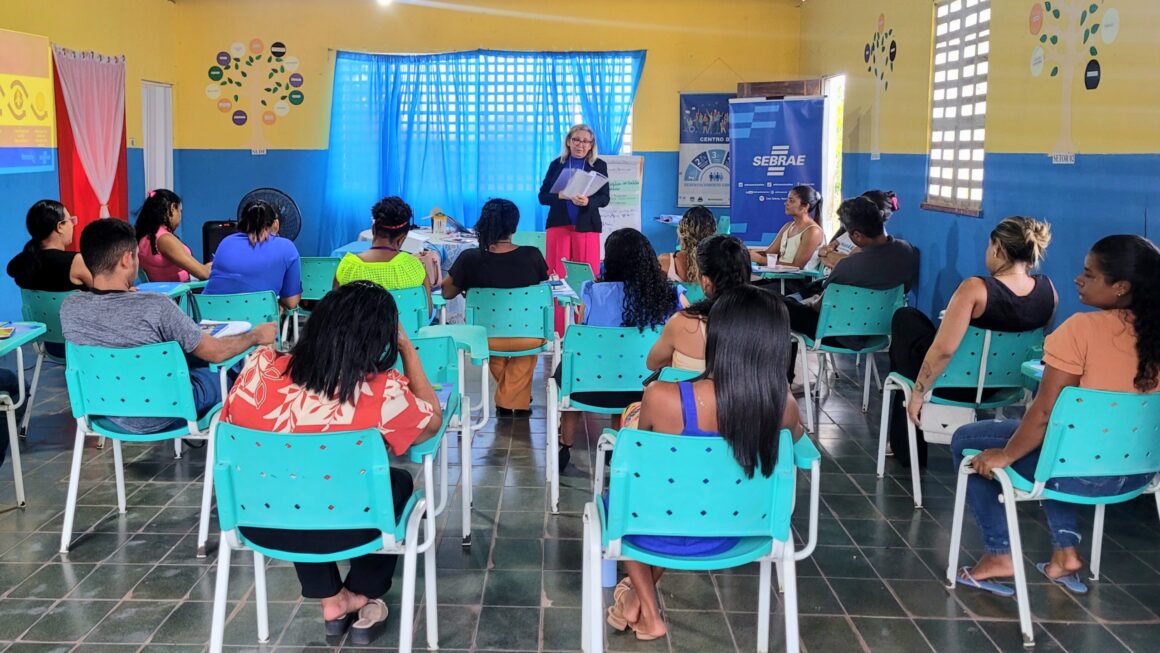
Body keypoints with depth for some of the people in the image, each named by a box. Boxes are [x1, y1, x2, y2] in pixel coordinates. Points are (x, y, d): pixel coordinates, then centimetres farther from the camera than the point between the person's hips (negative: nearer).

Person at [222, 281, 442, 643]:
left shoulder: (259, 367, -13)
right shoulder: (382, 392, -22)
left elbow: (232, 426, 7)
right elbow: (432, 422, 0)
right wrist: (407, 348, 5)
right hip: (341, 530, -3)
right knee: (400, 481, 27)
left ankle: (331, 600, 36)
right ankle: (362, 599, 35)